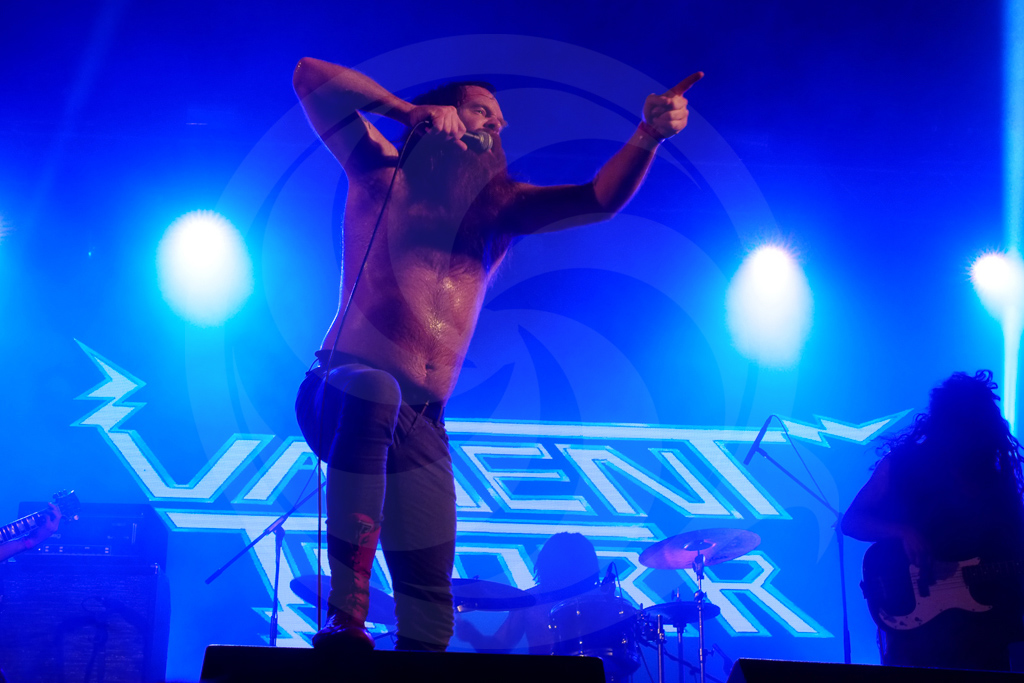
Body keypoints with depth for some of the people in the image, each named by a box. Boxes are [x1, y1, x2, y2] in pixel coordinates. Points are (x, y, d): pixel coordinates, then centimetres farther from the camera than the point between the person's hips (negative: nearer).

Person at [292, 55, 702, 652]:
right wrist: (408, 110, 0)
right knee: (376, 389, -42)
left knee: (431, 612, -2)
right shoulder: (384, 173, 12)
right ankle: (346, 613, -42)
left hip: (421, 430, 5)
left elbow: (601, 199, 6)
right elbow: (310, 77, 5)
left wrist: (649, 135, -12)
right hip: (344, 393, -5)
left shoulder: (500, 205, 19)